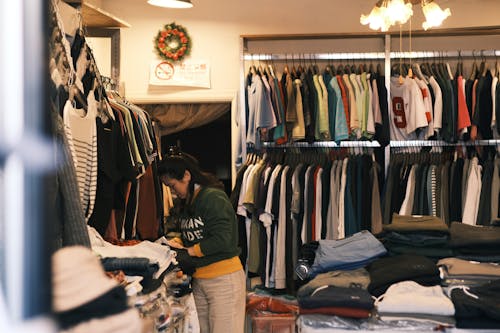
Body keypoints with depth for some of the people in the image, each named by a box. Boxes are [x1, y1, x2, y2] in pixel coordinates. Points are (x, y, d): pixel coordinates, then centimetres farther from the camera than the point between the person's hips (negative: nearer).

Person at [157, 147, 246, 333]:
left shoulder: (213, 198, -15)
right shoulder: (186, 203, 13)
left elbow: (221, 239, -22)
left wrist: (189, 250, -12)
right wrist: (179, 242, 3)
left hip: (224, 279, -9)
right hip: (199, 280, 9)